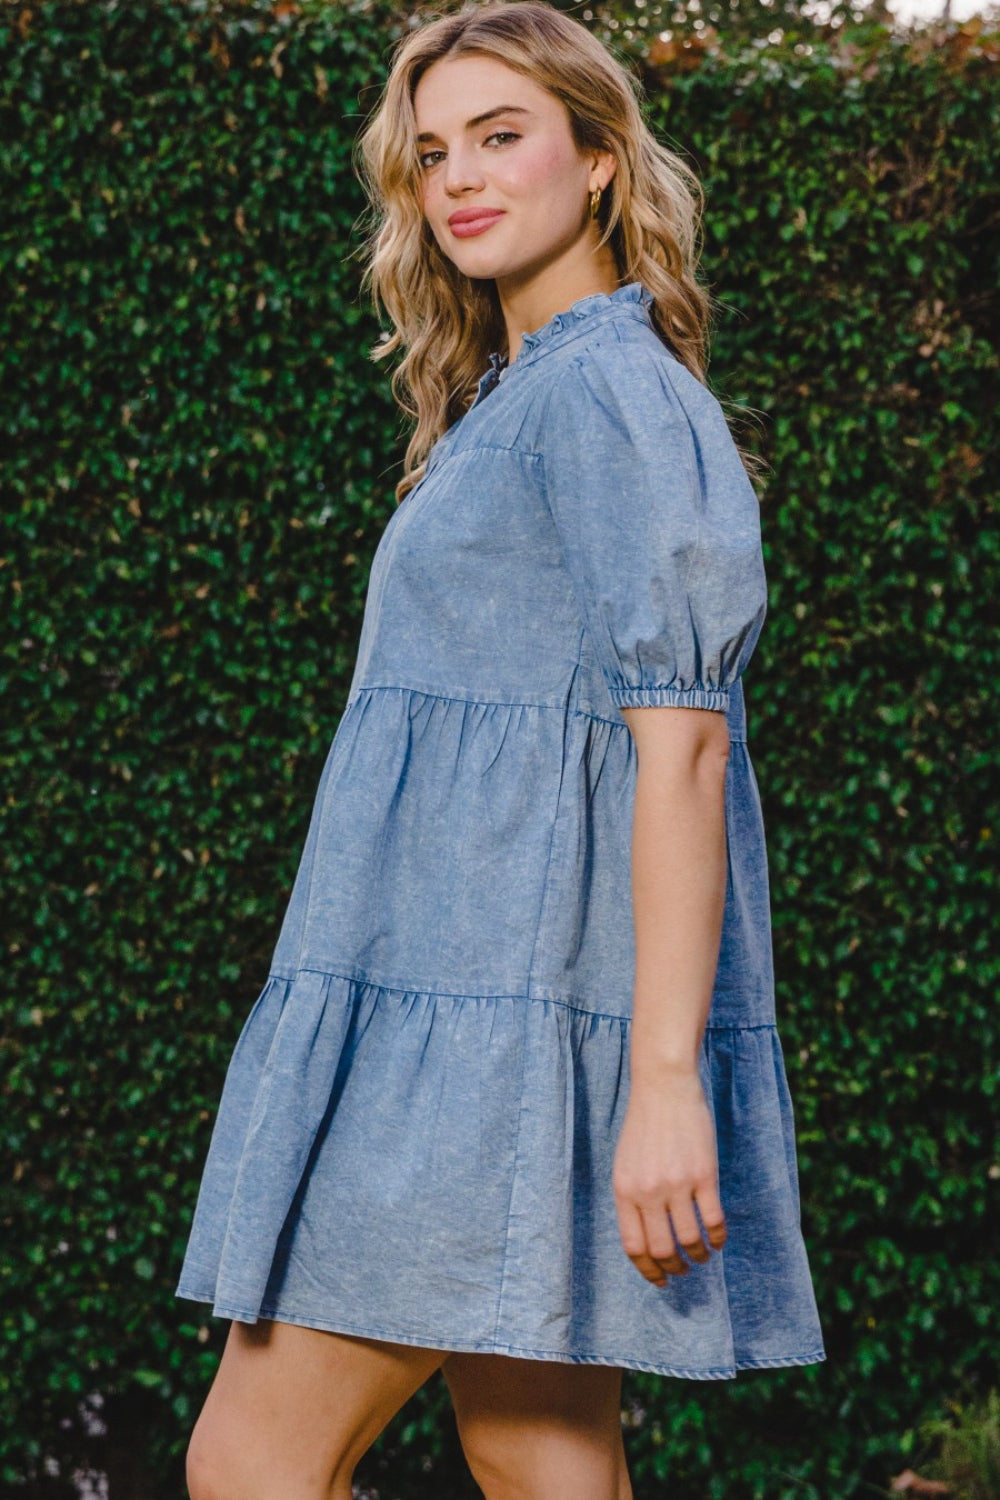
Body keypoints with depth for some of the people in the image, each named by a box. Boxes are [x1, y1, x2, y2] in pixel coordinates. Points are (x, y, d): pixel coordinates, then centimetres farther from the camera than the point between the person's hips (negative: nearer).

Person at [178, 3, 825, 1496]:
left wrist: (666, 1081, -23)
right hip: (467, 1002, 10)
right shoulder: (516, 402, 21)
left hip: (504, 1016, -10)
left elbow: (679, 741, -18)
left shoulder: (611, 391, -10)